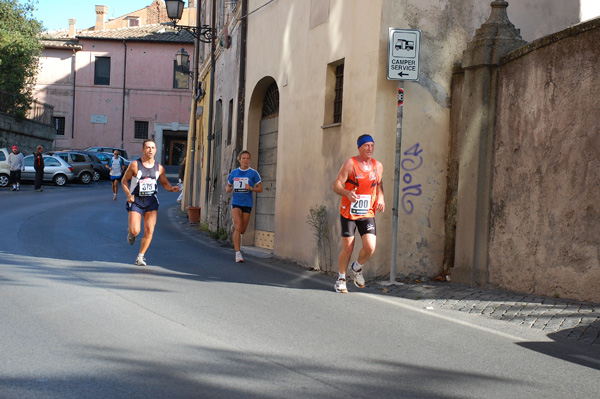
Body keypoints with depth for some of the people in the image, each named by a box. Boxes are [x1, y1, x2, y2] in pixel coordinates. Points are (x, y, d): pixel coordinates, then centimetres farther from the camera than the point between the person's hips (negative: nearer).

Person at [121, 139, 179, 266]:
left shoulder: (159, 168, 4)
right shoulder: (135, 165, -5)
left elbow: (164, 183, 15)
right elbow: (124, 181, 3)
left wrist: (172, 188, -7)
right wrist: (128, 194, -12)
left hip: (151, 201, 3)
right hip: (136, 201, -2)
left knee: (149, 231, -6)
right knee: (135, 231, -12)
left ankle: (141, 256, 10)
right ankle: (130, 232, 28)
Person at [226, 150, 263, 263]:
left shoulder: (253, 173, 0)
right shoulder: (233, 173, 7)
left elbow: (260, 189, 1)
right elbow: (228, 186, 19)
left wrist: (251, 188, -18)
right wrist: (228, 189, -5)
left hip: (247, 204, 0)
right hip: (236, 203, 0)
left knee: (242, 230, 9)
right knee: (238, 227, -16)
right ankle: (238, 253, -15)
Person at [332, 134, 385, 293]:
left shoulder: (378, 166, 7)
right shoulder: (350, 164, -7)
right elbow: (336, 185, -11)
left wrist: (380, 198, 4)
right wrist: (347, 193, -32)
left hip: (367, 214, 3)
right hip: (348, 213, -3)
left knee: (370, 247, -11)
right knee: (347, 249, 0)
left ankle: (357, 268, 21)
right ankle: (341, 279, 23)